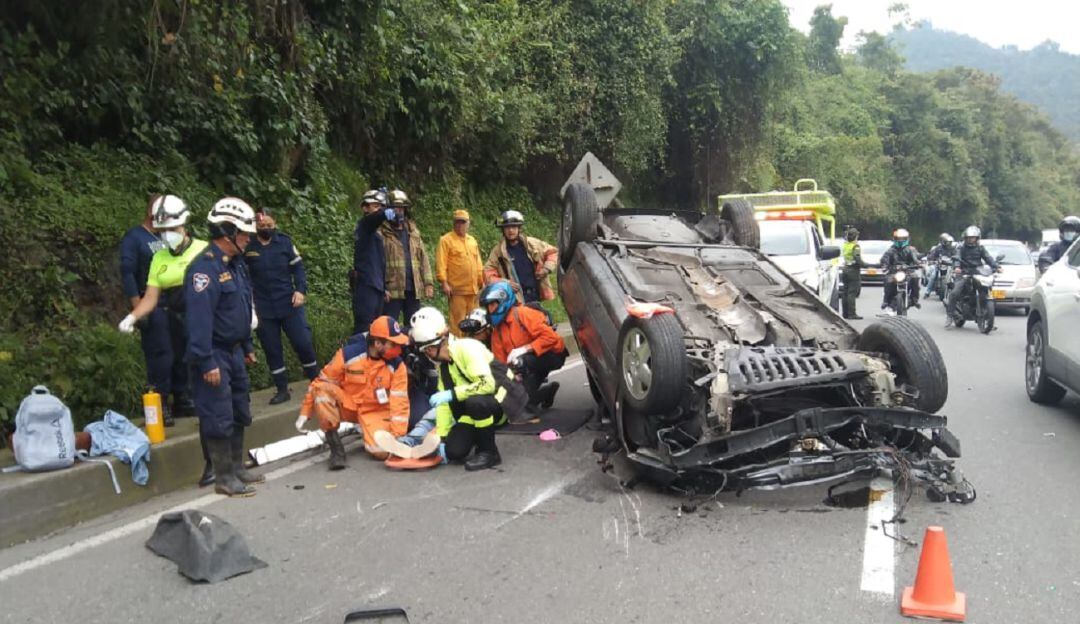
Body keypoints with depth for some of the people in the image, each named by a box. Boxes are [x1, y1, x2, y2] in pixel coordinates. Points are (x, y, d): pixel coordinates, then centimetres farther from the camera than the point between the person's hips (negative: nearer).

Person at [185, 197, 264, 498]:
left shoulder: (236, 264, 11)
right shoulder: (206, 267, -19)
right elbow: (199, 317, -24)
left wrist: (247, 347, 20)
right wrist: (206, 362, -25)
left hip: (234, 352, 10)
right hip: (214, 356, -10)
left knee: (239, 413, 17)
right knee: (219, 418, -2)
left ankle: (236, 467, 29)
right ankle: (223, 478, 8)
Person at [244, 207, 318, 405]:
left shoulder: (285, 242, 2)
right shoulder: (247, 247, -1)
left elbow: (298, 268, 6)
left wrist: (301, 290, -8)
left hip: (289, 304, 0)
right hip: (264, 309, 0)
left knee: (304, 343, -1)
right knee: (272, 350, 6)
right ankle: (282, 389, 17)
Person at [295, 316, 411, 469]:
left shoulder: (397, 365, -16)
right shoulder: (348, 354, -19)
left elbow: (400, 402, -17)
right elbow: (321, 381, -9)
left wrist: (397, 437, -25)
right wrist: (305, 413, -6)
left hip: (375, 411, 0)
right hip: (347, 405, 0)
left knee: (382, 451, -26)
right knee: (322, 390, -30)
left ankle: (369, 433, 14)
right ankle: (336, 446, -17)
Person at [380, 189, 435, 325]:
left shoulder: (413, 232, 15)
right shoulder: (382, 233, -4)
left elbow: (423, 258, 14)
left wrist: (428, 283, 6)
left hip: (413, 290, 6)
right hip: (392, 291, -6)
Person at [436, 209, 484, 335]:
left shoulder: (472, 240, 17)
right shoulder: (446, 240, -3)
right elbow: (441, 263, -9)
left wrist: (482, 281, 19)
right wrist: (444, 283, -16)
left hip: (473, 289, 6)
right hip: (457, 289, -6)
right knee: (458, 320, -6)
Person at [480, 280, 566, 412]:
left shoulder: (523, 313, -19)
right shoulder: (497, 331, 4)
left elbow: (550, 337, -27)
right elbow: (501, 361, 2)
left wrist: (524, 349, -32)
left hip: (553, 355, -8)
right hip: (530, 362, 8)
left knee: (522, 362, -34)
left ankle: (531, 403, -20)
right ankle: (546, 391, 11)